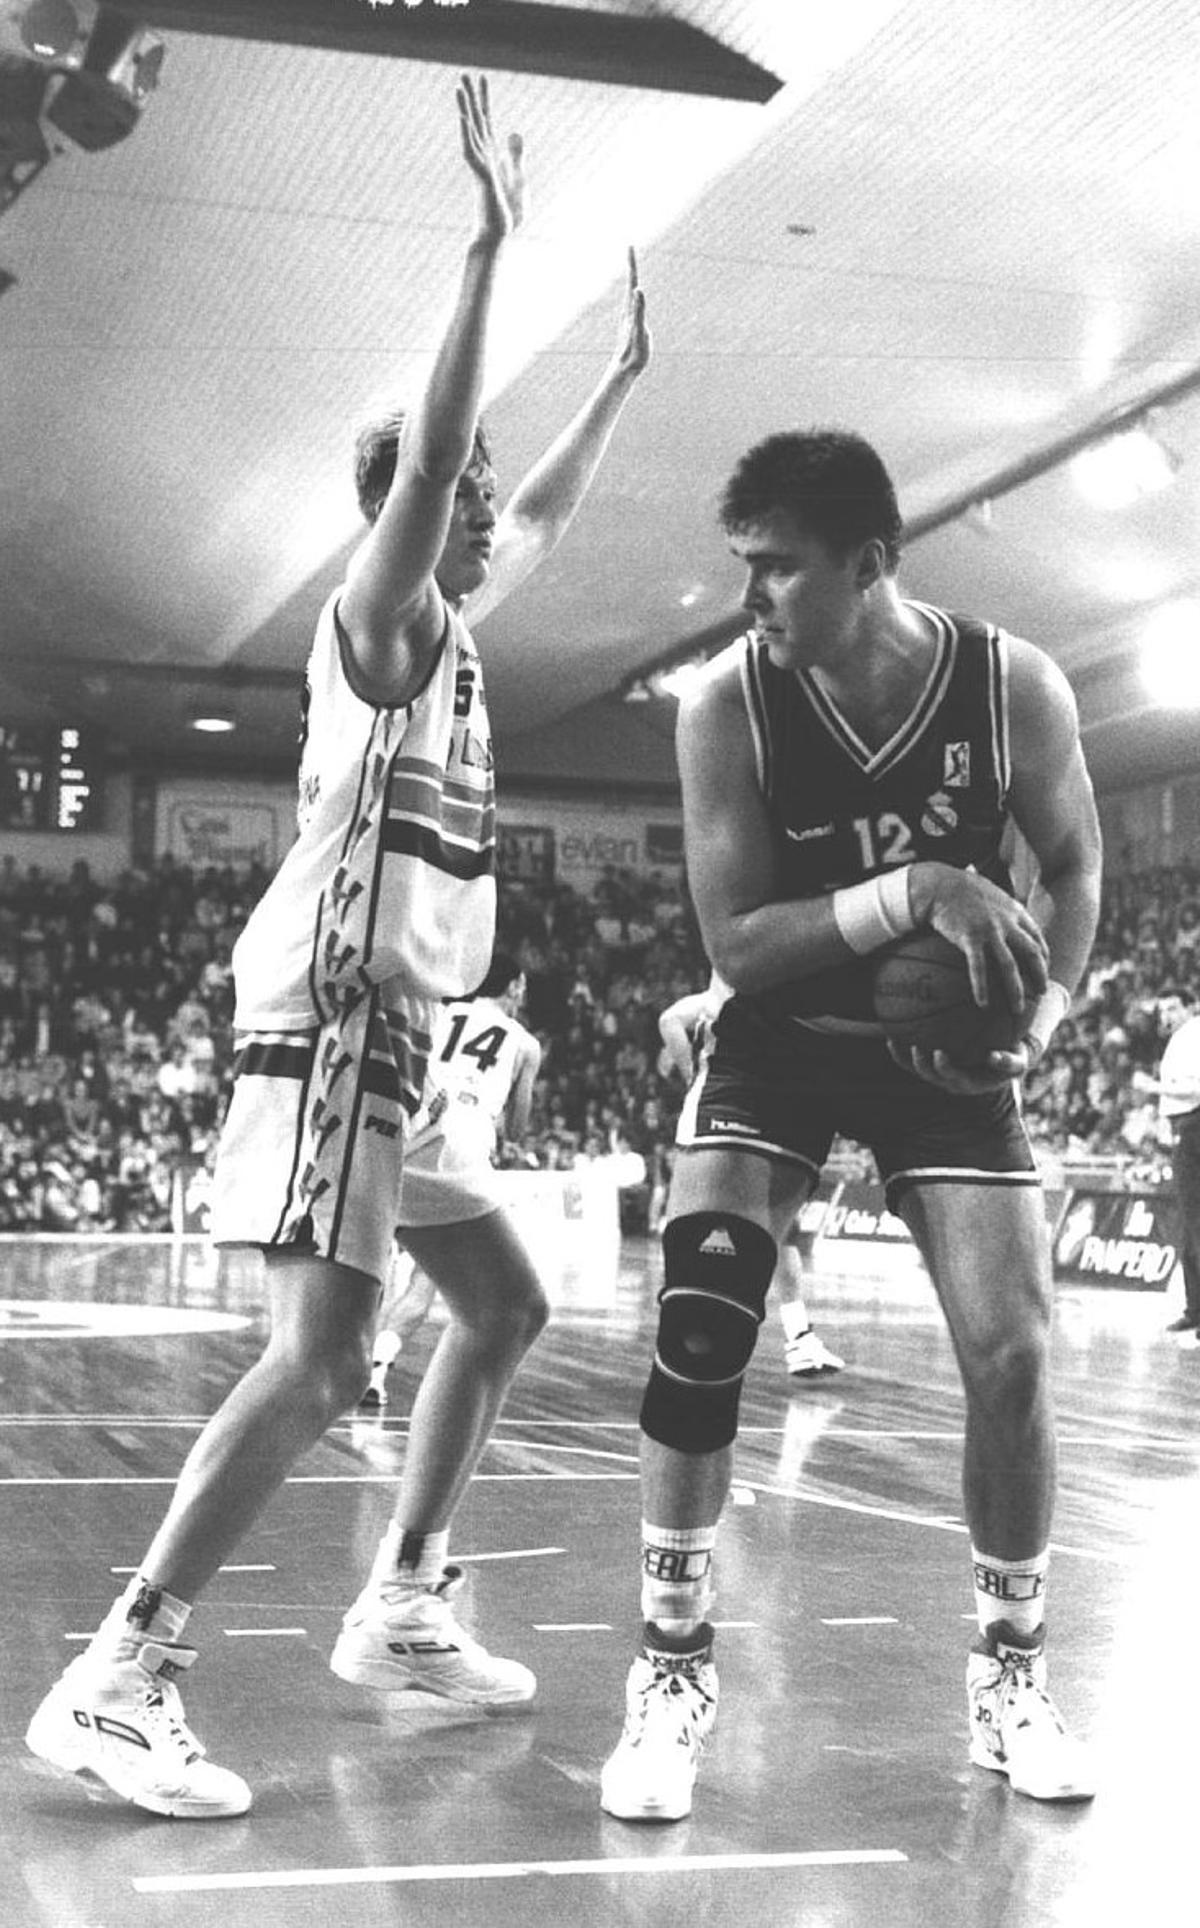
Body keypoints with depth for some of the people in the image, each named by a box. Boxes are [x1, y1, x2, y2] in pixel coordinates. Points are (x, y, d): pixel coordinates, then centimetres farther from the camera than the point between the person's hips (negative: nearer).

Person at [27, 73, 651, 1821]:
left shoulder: (449, 625, 19)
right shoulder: (379, 616, -6)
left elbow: (547, 507, 34)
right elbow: (428, 457, -23)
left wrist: (630, 366, 35)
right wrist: (490, 247, -25)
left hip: (396, 1019, 10)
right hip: (337, 1007, -10)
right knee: (320, 1362, -18)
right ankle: (116, 1680, -18)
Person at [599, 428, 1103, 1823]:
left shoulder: (1012, 685, -17)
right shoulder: (727, 703, -19)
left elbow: (1074, 862, 0)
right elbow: (734, 943, -20)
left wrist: (1047, 1009, -16)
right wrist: (914, 892, -34)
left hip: (947, 1045, 1)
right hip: (780, 1041, -1)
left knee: (1012, 1354, -5)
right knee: (696, 1328, -16)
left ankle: (1009, 1676, 17)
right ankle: (675, 1671, 1)